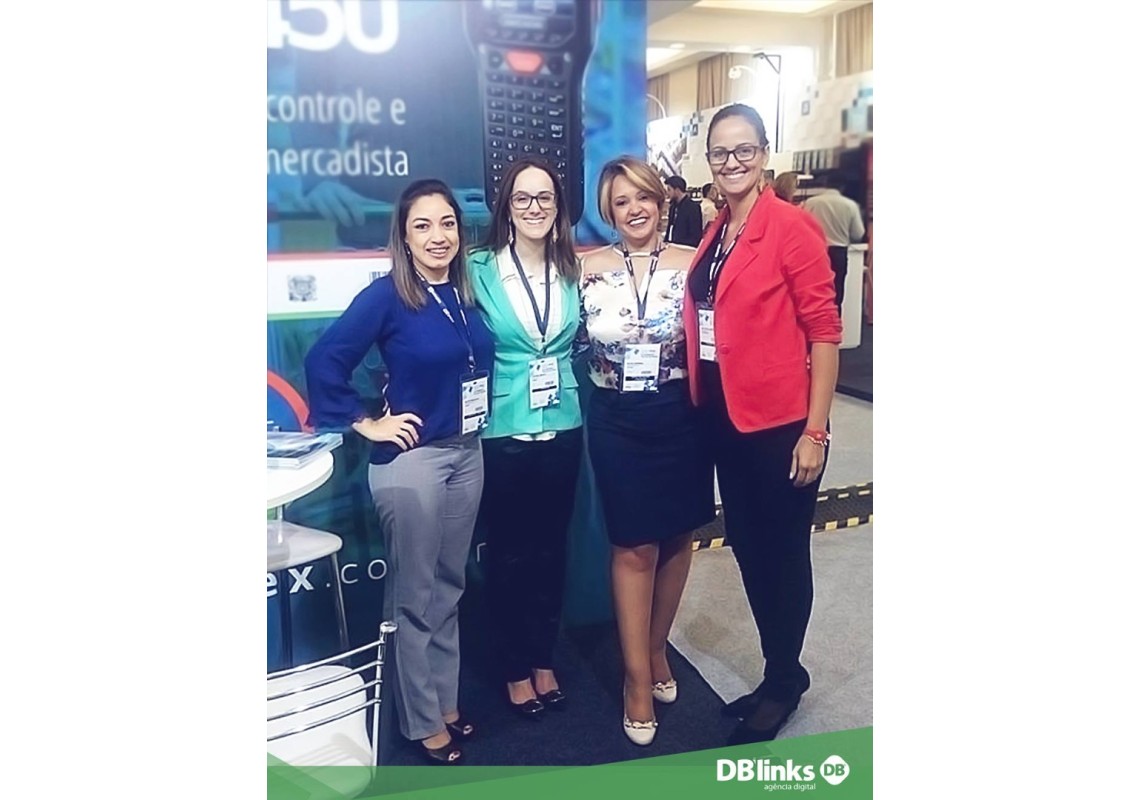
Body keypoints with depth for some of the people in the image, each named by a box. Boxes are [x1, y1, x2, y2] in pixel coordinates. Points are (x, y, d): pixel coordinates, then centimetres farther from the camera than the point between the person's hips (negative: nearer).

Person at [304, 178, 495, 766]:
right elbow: (324, 362, -16)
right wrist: (366, 423, -12)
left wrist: (476, 424, 7)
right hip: (409, 459, -6)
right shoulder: (387, 295, -13)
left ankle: (446, 703, 33)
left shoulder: (466, 292, 3)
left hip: (467, 453, 6)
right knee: (414, 595, 6)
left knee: (449, 587, 17)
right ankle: (422, 723, 22)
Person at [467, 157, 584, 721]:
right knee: (509, 554, 8)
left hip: (562, 430, 3)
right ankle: (514, 669, 26)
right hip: (503, 434, -3)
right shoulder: (480, 269, -7)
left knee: (551, 548, 14)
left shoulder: (573, 272, 5)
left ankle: (544, 659, 31)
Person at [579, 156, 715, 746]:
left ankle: (656, 649, 35)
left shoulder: (691, 264, -2)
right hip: (618, 423, -1)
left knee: (676, 538, 13)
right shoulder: (589, 270, -2)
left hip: (682, 419, 1)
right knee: (634, 547, 2)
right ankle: (638, 677, 17)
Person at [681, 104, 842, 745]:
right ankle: (780, 673, 34)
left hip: (780, 423, -7)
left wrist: (815, 430, -15)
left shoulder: (793, 227, -11)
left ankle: (783, 678, 28)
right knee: (748, 548, 16)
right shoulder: (714, 235, 10)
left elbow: (824, 330, -13)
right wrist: (703, 404, 8)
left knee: (783, 553, 8)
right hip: (725, 419, 7)